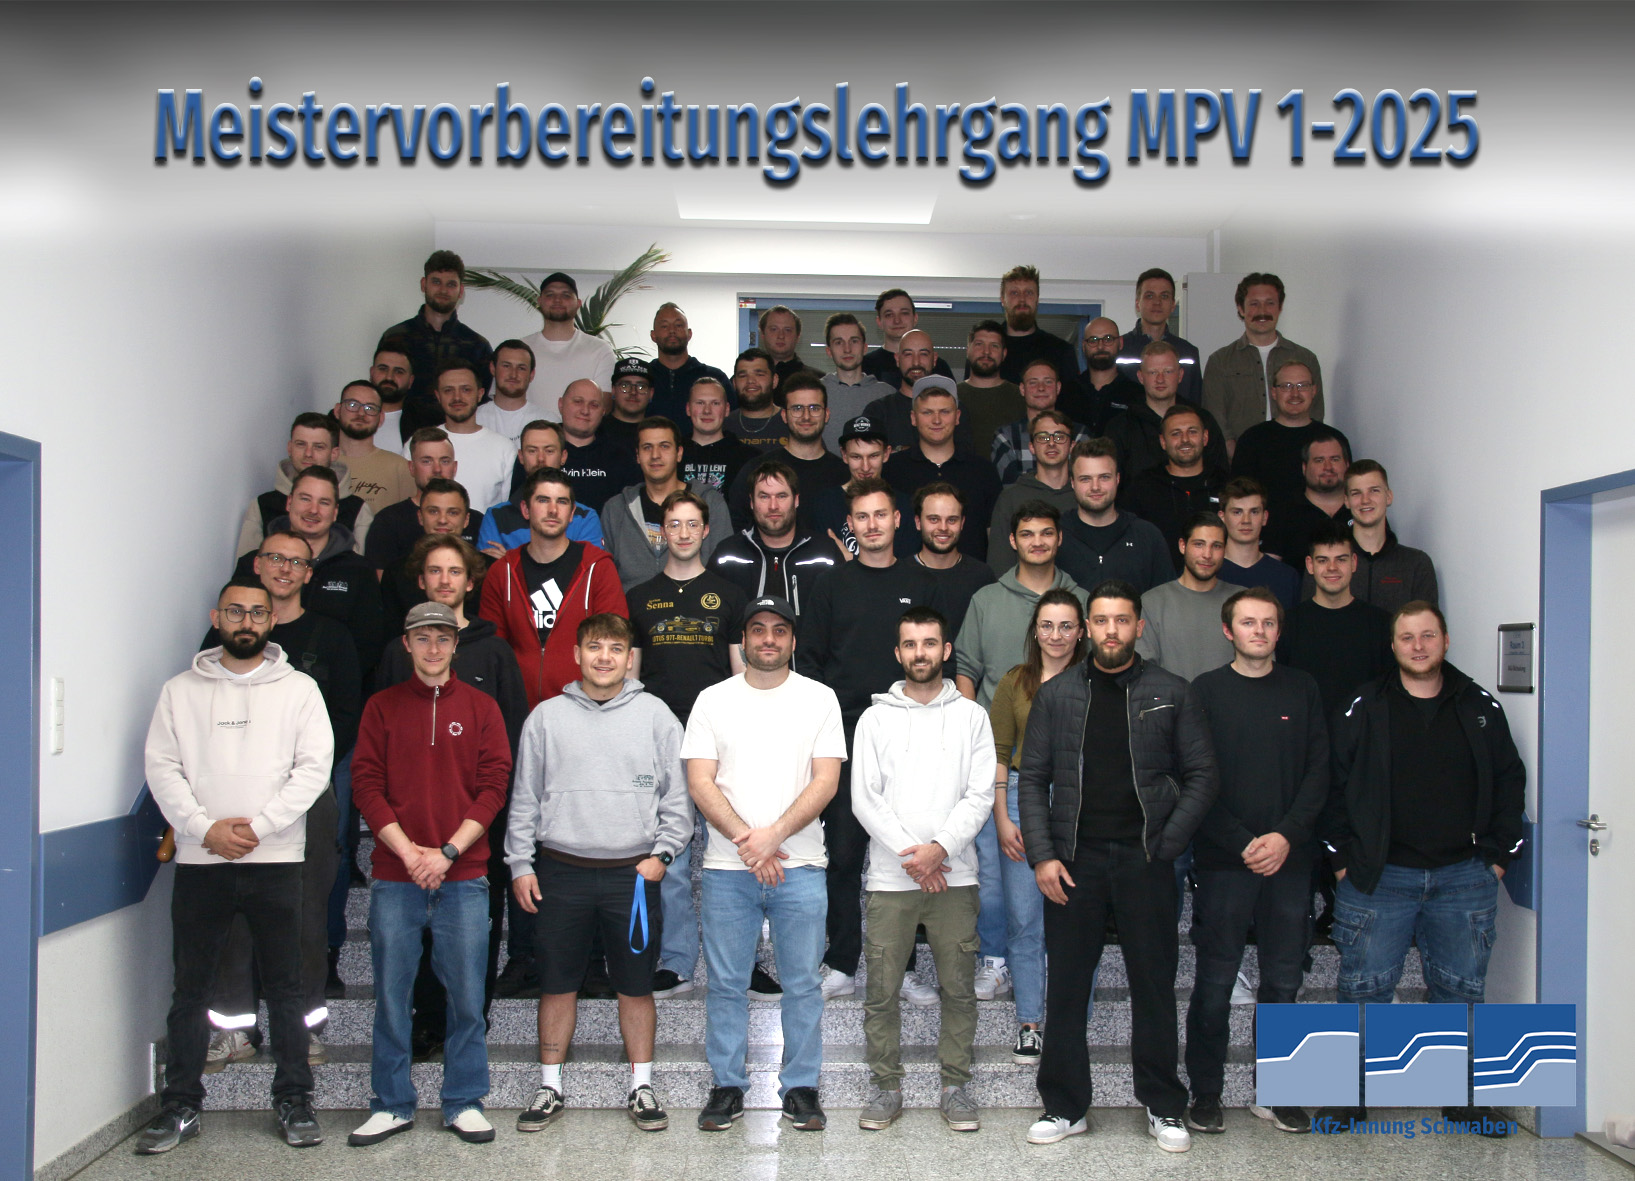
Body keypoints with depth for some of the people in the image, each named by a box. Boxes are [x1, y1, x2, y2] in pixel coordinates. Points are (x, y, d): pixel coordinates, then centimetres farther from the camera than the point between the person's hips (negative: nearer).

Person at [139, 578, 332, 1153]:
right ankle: (180, 1107, 17)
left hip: (276, 862, -1)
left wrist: (258, 826, -13)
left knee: (285, 988, 4)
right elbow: (161, 766, 2)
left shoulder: (298, 689, 5)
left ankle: (294, 1103, 14)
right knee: (190, 988, 7)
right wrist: (205, 827, -11)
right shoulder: (180, 690, 9)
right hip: (199, 862, 1)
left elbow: (314, 767, -3)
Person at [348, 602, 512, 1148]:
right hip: (395, 876, 1)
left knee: (467, 995, 3)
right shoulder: (382, 707, 9)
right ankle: (391, 1105, 17)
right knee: (390, 994, 5)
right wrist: (408, 851, -9)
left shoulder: (480, 707, 8)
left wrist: (449, 850, -9)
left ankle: (464, 1103, 15)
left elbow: (494, 786, 1)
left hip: (463, 877, 0)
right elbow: (366, 784, 2)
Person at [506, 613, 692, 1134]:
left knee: (636, 984, 6)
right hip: (561, 871, 1)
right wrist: (520, 863, 3)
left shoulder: (655, 715, 3)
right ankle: (550, 1087, 20)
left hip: (634, 872, -1)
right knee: (557, 982, 8)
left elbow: (679, 795, 5)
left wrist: (662, 852, -4)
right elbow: (525, 797, 8)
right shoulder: (547, 717, 5)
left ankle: (641, 1086, 19)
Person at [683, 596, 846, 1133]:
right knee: (726, 984, 7)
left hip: (800, 867, 0)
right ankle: (727, 1086, 20)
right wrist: (746, 840, -12)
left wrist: (771, 835, -14)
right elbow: (700, 783, -1)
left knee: (802, 984, 5)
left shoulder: (819, 697, 5)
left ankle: (801, 1087, 17)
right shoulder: (713, 700, 6)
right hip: (726, 868, 1)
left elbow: (826, 781, -3)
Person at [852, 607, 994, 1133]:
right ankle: (886, 1087, 15)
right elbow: (864, 798, -1)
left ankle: (955, 1086, 18)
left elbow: (980, 796, 0)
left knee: (959, 988, 5)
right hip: (890, 877, 0)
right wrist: (909, 853, -10)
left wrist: (940, 847, -13)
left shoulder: (971, 716, 6)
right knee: (881, 990, 3)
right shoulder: (876, 717, 5)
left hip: (954, 875, 0)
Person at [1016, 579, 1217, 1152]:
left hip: (1144, 861, -1)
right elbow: (1032, 779, 5)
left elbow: (1201, 776, 3)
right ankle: (1065, 1106, 18)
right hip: (1072, 861, 1)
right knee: (1066, 986, 6)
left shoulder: (1172, 693, 4)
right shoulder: (1055, 695, 6)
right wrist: (1042, 856, -5)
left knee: (1154, 984, 6)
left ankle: (1163, 1106, 21)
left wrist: (1167, 843, -7)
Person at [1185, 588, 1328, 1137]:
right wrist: (1242, 844, -12)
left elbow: (1318, 772, 5)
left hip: (1289, 859, 3)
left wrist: (1286, 835, -9)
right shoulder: (1206, 691, 2)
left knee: (1283, 981, 8)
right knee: (1215, 982, 2)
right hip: (1223, 861, -2)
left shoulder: (1302, 690, 10)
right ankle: (1205, 1093, 13)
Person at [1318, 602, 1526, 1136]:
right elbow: (1333, 784, 1)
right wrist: (1342, 857, -4)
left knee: (1460, 989, 10)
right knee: (1365, 987, 1)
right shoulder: (1364, 708, 1)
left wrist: (1498, 855, 6)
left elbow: (1509, 780, 12)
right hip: (1377, 875, -2)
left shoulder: (1480, 707, 9)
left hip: (1464, 877, 2)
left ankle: (1462, 1095, 25)